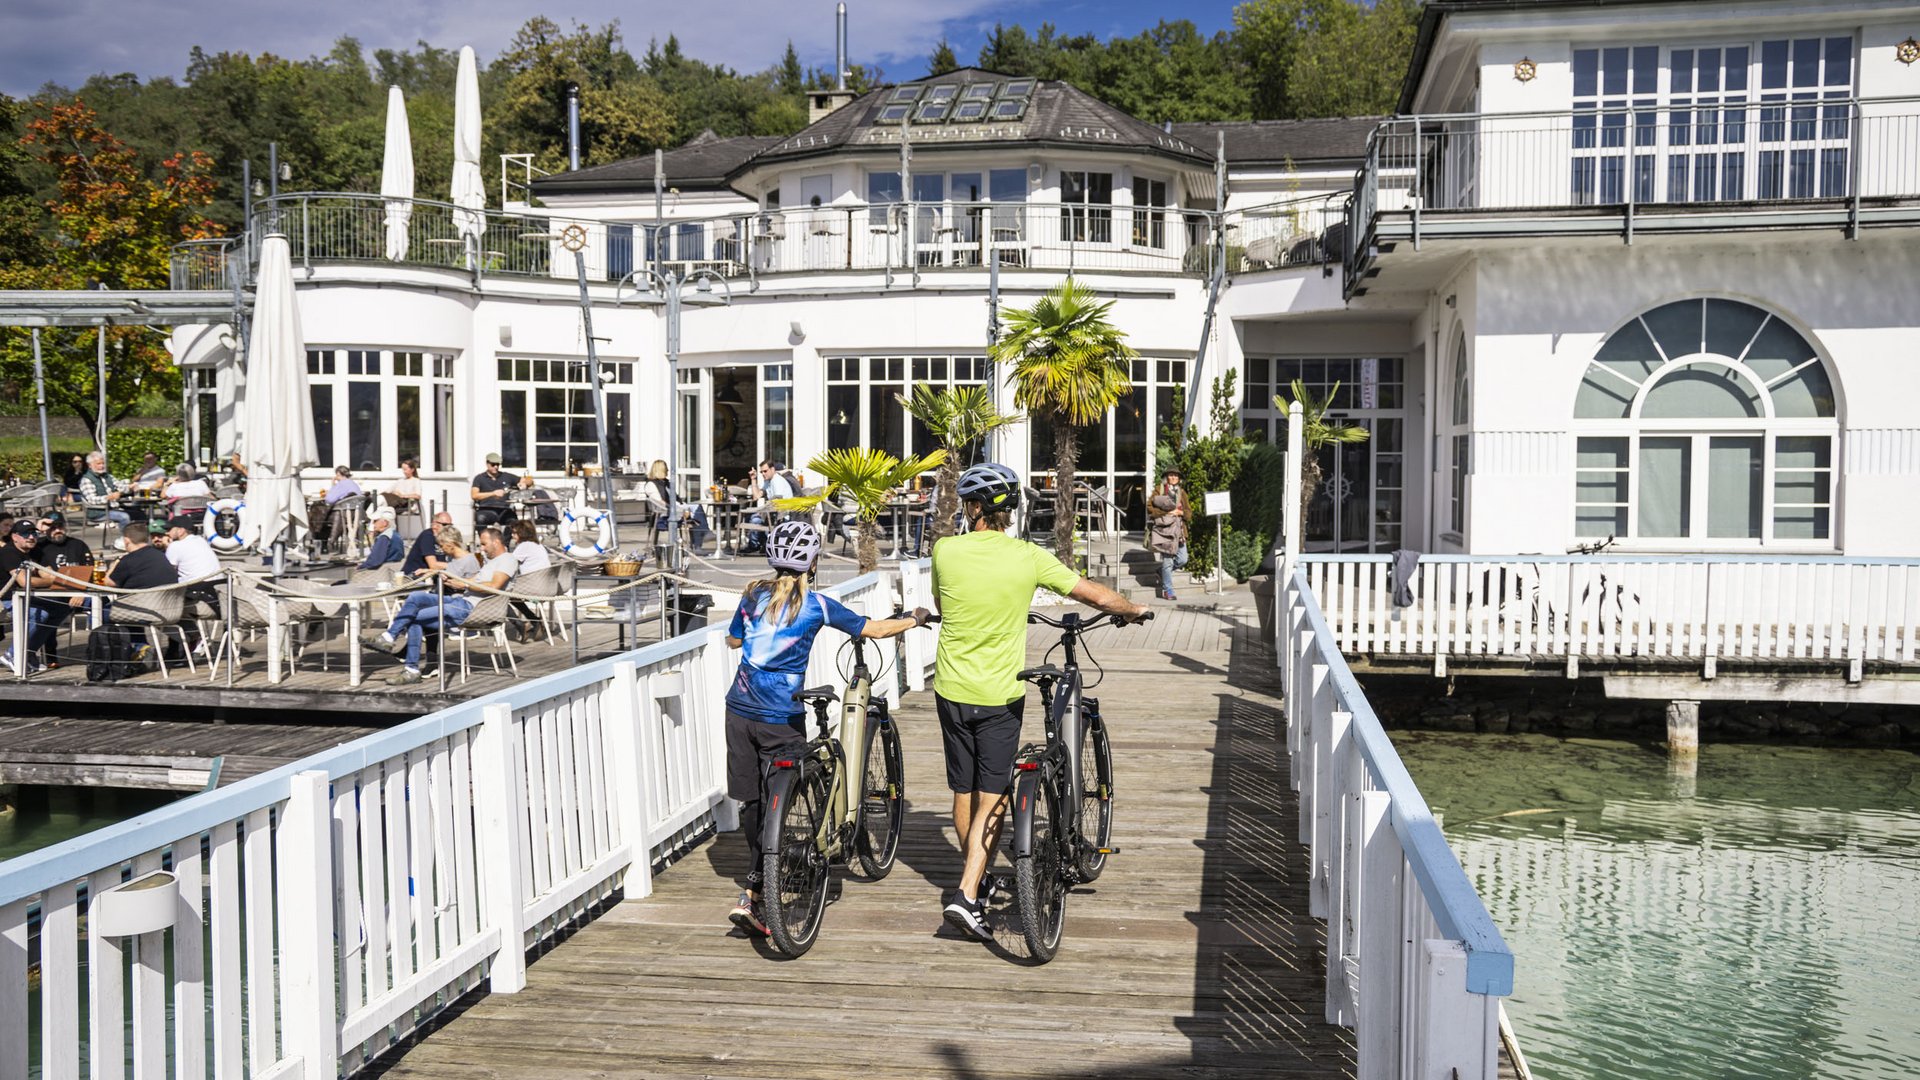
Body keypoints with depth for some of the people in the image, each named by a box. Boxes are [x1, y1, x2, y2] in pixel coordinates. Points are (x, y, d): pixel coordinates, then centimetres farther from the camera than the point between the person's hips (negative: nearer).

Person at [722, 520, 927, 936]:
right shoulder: (816, 605, -6)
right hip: (780, 718, -5)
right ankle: (750, 896, -8)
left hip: (740, 711, 5)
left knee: (751, 801, 15)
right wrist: (915, 620, 19)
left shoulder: (754, 595, 5)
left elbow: (733, 640, 20)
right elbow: (873, 628, 2)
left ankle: (763, 870, 33)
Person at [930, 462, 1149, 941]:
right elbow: (1099, 597, -3)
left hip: (952, 690, 2)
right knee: (992, 798, 4)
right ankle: (967, 894, -8)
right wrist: (1133, 610, 18)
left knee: (963, 793, 15)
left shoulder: (945, 550, -8)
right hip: (1001, 695, -2)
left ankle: (973, 883, 31)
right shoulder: (1028, 557, -11)